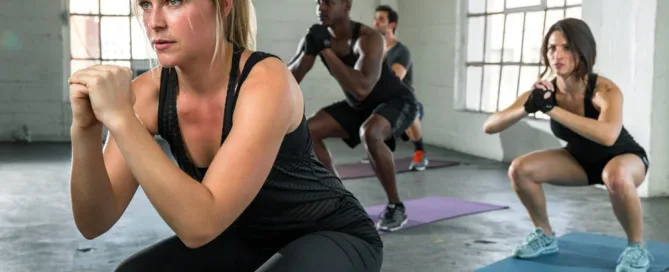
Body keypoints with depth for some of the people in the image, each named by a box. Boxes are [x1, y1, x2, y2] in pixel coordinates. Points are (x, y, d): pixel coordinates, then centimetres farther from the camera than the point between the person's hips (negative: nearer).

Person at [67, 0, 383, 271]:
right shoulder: (150, 92, -14)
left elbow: (200, 224, -39)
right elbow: (95, 222, -16)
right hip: (248, 237, 6)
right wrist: (84, 131, -32)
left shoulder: (266, 81, -31)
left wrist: (120, 117, -41)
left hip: (334, 237, -5)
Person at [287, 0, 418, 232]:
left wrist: (326, 51, -41)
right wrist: (308, 52, -29)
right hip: (358, 106, 7)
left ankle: (395, 206, -19)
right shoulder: (317, 35, -12)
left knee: (369, 133, -38)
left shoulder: (368, 38, -33)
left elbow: (361, 89, -47)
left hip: (397, 102, -7)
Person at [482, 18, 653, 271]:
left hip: (625, 158, -4)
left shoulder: (605, 90, -34)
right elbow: (489, 126, -26)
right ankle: (545, 237, 6)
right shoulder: (544, 90, -22)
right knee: (520, 169, -17)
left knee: (616, 177, -40)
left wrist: (552, 109, -52)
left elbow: (608, 136, -56)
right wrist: (527, 108, -44)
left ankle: (636, 248, -13)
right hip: (580, 159, 5)